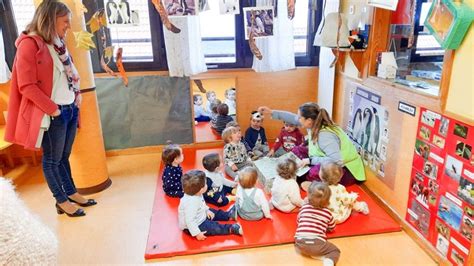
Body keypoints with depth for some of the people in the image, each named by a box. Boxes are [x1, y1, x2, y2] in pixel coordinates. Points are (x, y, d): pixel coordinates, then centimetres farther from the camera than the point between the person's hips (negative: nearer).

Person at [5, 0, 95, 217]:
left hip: (70, 109, 8)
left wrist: (77, 94, 7)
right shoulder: (29, 44, -13)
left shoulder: (57, 43, 12)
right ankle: (62, 202, 20)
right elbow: (26, 86, -17)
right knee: (52, 159, 8)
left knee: (64, 156, 19)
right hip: (52, 114, -7)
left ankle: (72, 193, 31)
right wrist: (53, 109, -15)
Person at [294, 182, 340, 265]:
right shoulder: (327, 213, 10)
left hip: (300, 243, 2)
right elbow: (332, 228, 25)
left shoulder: (304, 207, 14)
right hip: (317, 244, -2)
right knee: (335, 251, 18)